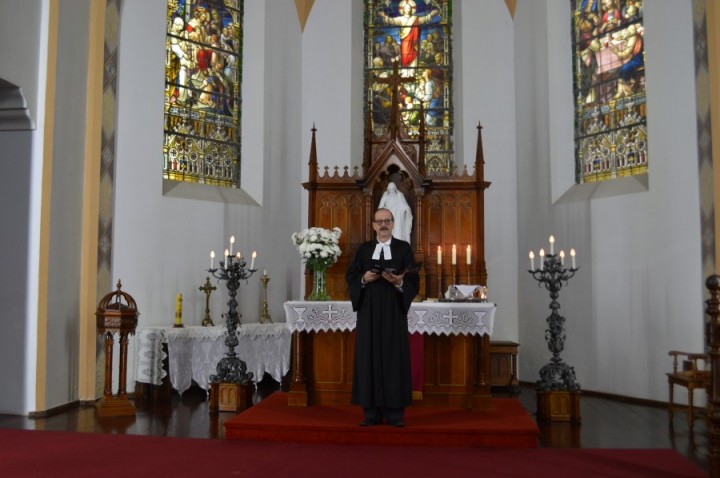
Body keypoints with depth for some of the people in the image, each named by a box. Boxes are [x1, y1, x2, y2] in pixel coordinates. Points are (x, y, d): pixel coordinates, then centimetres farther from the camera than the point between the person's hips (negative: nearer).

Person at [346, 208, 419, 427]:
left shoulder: (404, 248, 5)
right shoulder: (364, 249, 11)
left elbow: (414, 280, -1)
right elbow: (350, 276, 7)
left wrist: (399, 282, -20)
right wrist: (364, 279, -12)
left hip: (394, 310, -2)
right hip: (369, 310, 2)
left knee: (394, 356, -2)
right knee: (369, 356, 1)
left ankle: (394, 411, 5)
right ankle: (371, 411, 7)